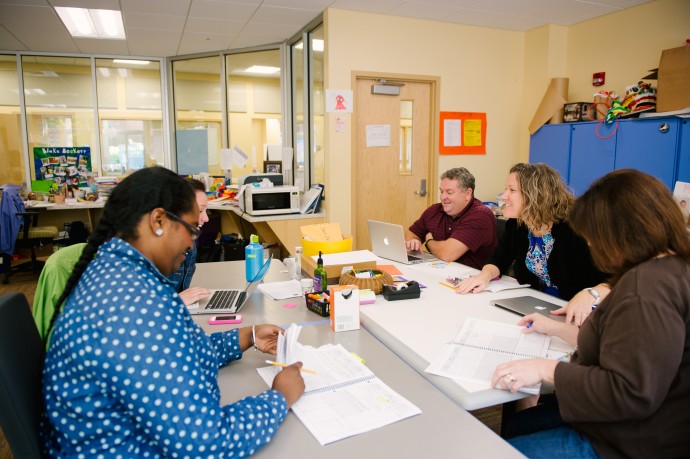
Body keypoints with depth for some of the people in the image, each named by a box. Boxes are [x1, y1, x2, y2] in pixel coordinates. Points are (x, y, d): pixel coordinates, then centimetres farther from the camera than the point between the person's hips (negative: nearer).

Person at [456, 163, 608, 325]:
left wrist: (589, 295, -44)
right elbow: (499, 260, 11)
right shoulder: (515, 224, -2)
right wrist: (485, 275, -11)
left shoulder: (574, 227, -22)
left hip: (574, 317, -6)